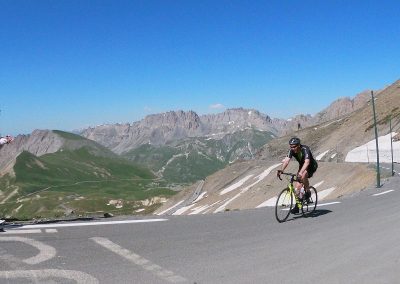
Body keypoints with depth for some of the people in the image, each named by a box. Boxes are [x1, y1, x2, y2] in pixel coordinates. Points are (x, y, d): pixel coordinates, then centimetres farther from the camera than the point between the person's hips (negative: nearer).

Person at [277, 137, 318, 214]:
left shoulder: (305, 149, -34)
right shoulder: (291, 151, -19)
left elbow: (307, 162, -48)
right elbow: (286, 161, -31)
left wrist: (301, 172, -64)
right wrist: (281, 170, -49)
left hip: (312, 166, -5)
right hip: (302, 166, 5)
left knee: (303, 175, -36)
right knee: (297, 186, -6)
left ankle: (307, 192, -12)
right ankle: (297, 205, 6)